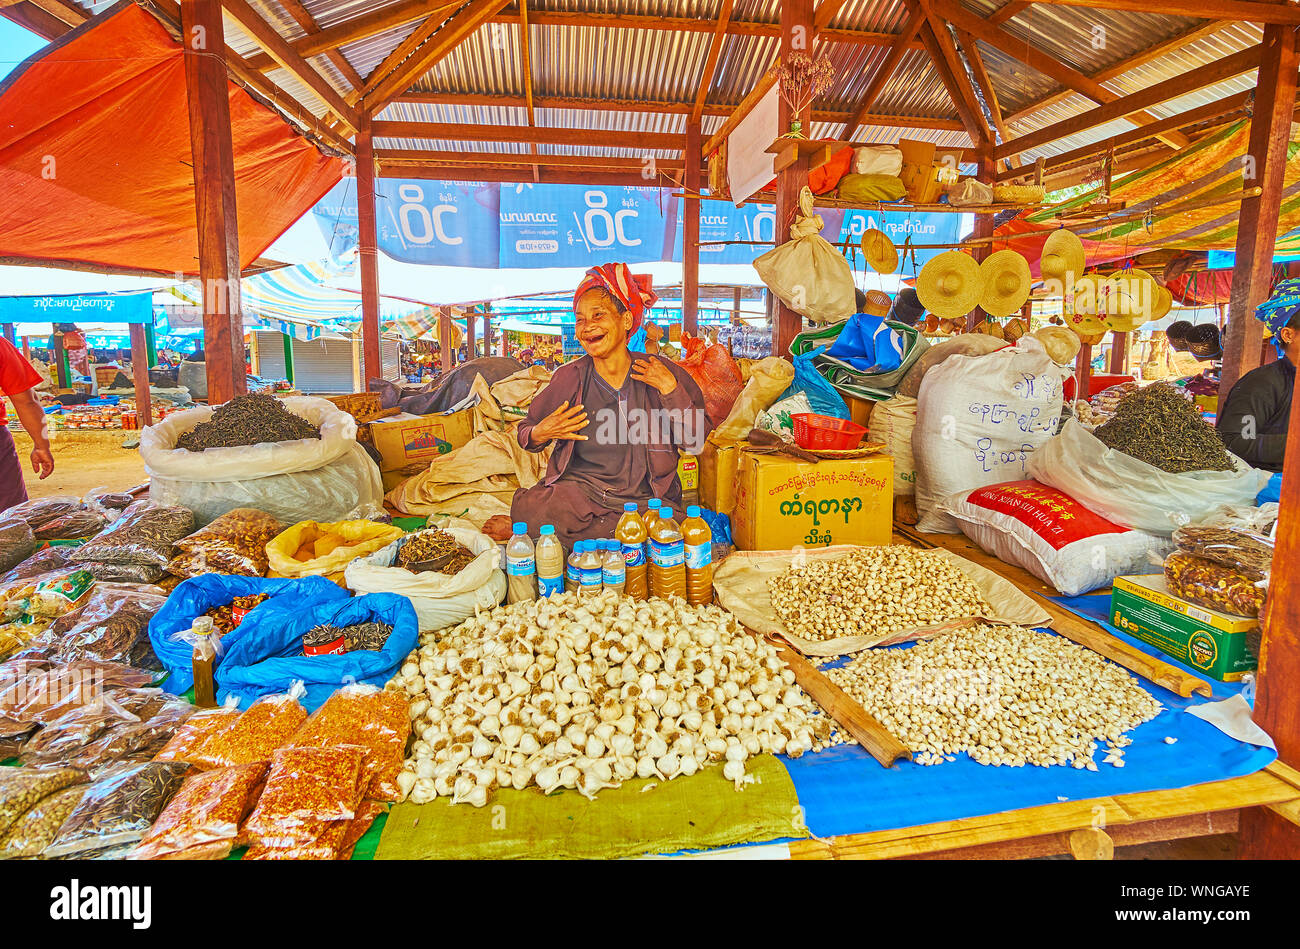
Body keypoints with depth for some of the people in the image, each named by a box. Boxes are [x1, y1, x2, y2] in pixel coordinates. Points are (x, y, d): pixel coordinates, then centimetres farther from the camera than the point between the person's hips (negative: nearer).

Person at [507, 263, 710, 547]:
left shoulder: (663, 372, 2)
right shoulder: (569, 378, 3)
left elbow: (695, 440, -1)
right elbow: (527, 431, 15)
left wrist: (670, 390, -11)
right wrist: (540, 434, -8)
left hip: (643, 498, 2)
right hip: (576, 488, -1)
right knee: (527, 509, -31)